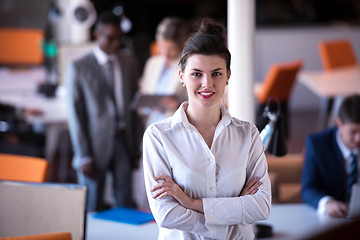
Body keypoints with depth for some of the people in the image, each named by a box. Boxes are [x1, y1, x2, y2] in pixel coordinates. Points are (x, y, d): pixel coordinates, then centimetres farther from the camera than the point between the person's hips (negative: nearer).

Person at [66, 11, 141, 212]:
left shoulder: (130, 63, 9)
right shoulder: (79, 68, -3)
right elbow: (75, 115, -4)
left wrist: (136, 145, 9)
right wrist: (84, 156, -8)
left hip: (124, 141, 3)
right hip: (96, 144, -3)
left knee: (125, 205, 5)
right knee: (93, 209, 3)